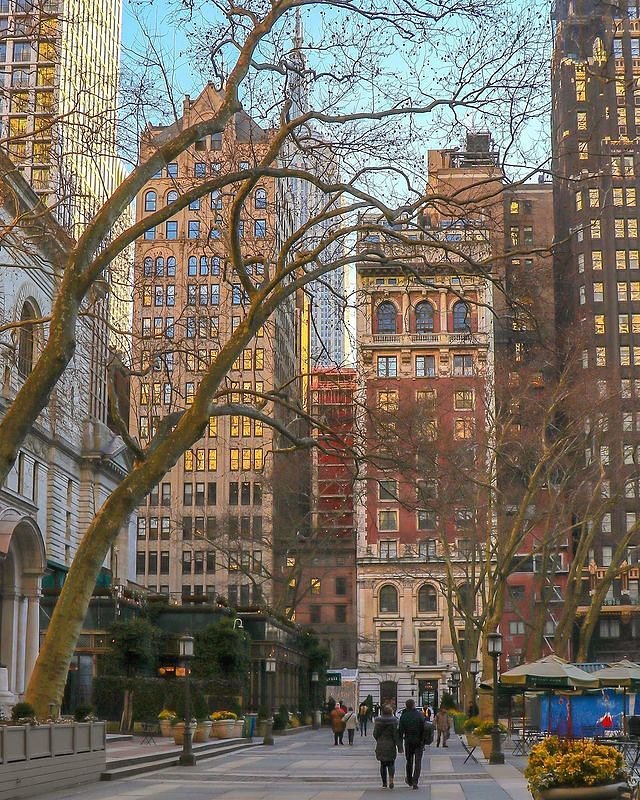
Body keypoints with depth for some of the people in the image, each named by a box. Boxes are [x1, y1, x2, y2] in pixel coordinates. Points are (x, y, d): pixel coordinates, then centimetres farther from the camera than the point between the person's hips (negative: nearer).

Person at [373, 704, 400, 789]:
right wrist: (399, 747, -8)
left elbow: (375, 734, 6)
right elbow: (396, 735, -11)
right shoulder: (394, 721, -8)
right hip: (391, 745, -2)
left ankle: (384, 783, 11)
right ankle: (391, 780, -14)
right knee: (391, 764, 7)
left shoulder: (378, 721, 0)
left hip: (380, 746, 2)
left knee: (383, 764, 11)